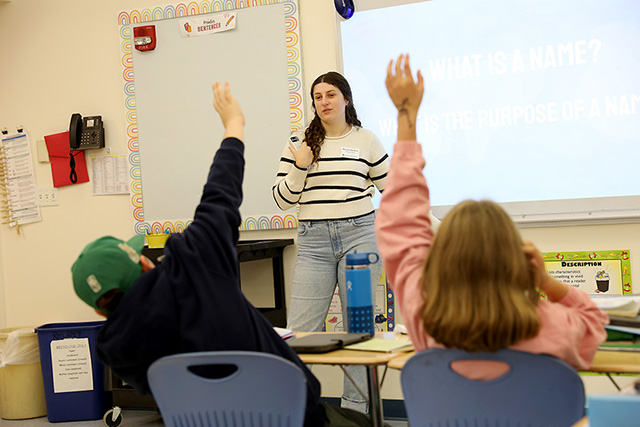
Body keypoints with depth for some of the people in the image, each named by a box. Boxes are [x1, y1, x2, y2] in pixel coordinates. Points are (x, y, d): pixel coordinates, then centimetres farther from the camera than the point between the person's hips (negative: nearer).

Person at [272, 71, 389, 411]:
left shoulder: (366, 140, 7)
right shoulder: (299, 143, 7)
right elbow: (282, 199, 7)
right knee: (299, 332, -3)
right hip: (314, 243, 1)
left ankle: (355, 410, 15)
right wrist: (300, 167, -9)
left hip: (359, 237, 0)